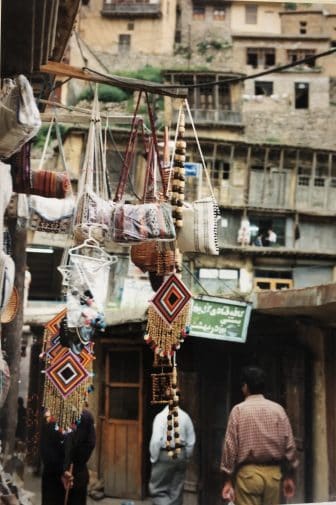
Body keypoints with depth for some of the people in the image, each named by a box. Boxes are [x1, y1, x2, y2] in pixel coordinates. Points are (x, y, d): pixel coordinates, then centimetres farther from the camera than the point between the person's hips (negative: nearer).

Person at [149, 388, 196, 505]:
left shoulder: (161, 416, -13)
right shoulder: (185, 416, 0)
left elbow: (156, 441, -17)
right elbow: (191, 441, 5)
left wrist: (154, 458, -4)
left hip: (165, 456, -5)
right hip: (181, 455, 5)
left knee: (158, 490, 5)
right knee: (177, 491, 14)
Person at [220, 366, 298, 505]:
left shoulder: (238, 410, -3)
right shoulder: (278, 409, 4)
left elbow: (230, 446, -5)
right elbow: (289, 445, 3)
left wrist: (228, 480, 0)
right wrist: (289, 476, 12)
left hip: (248, 473, -3)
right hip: (274, 473, 3)